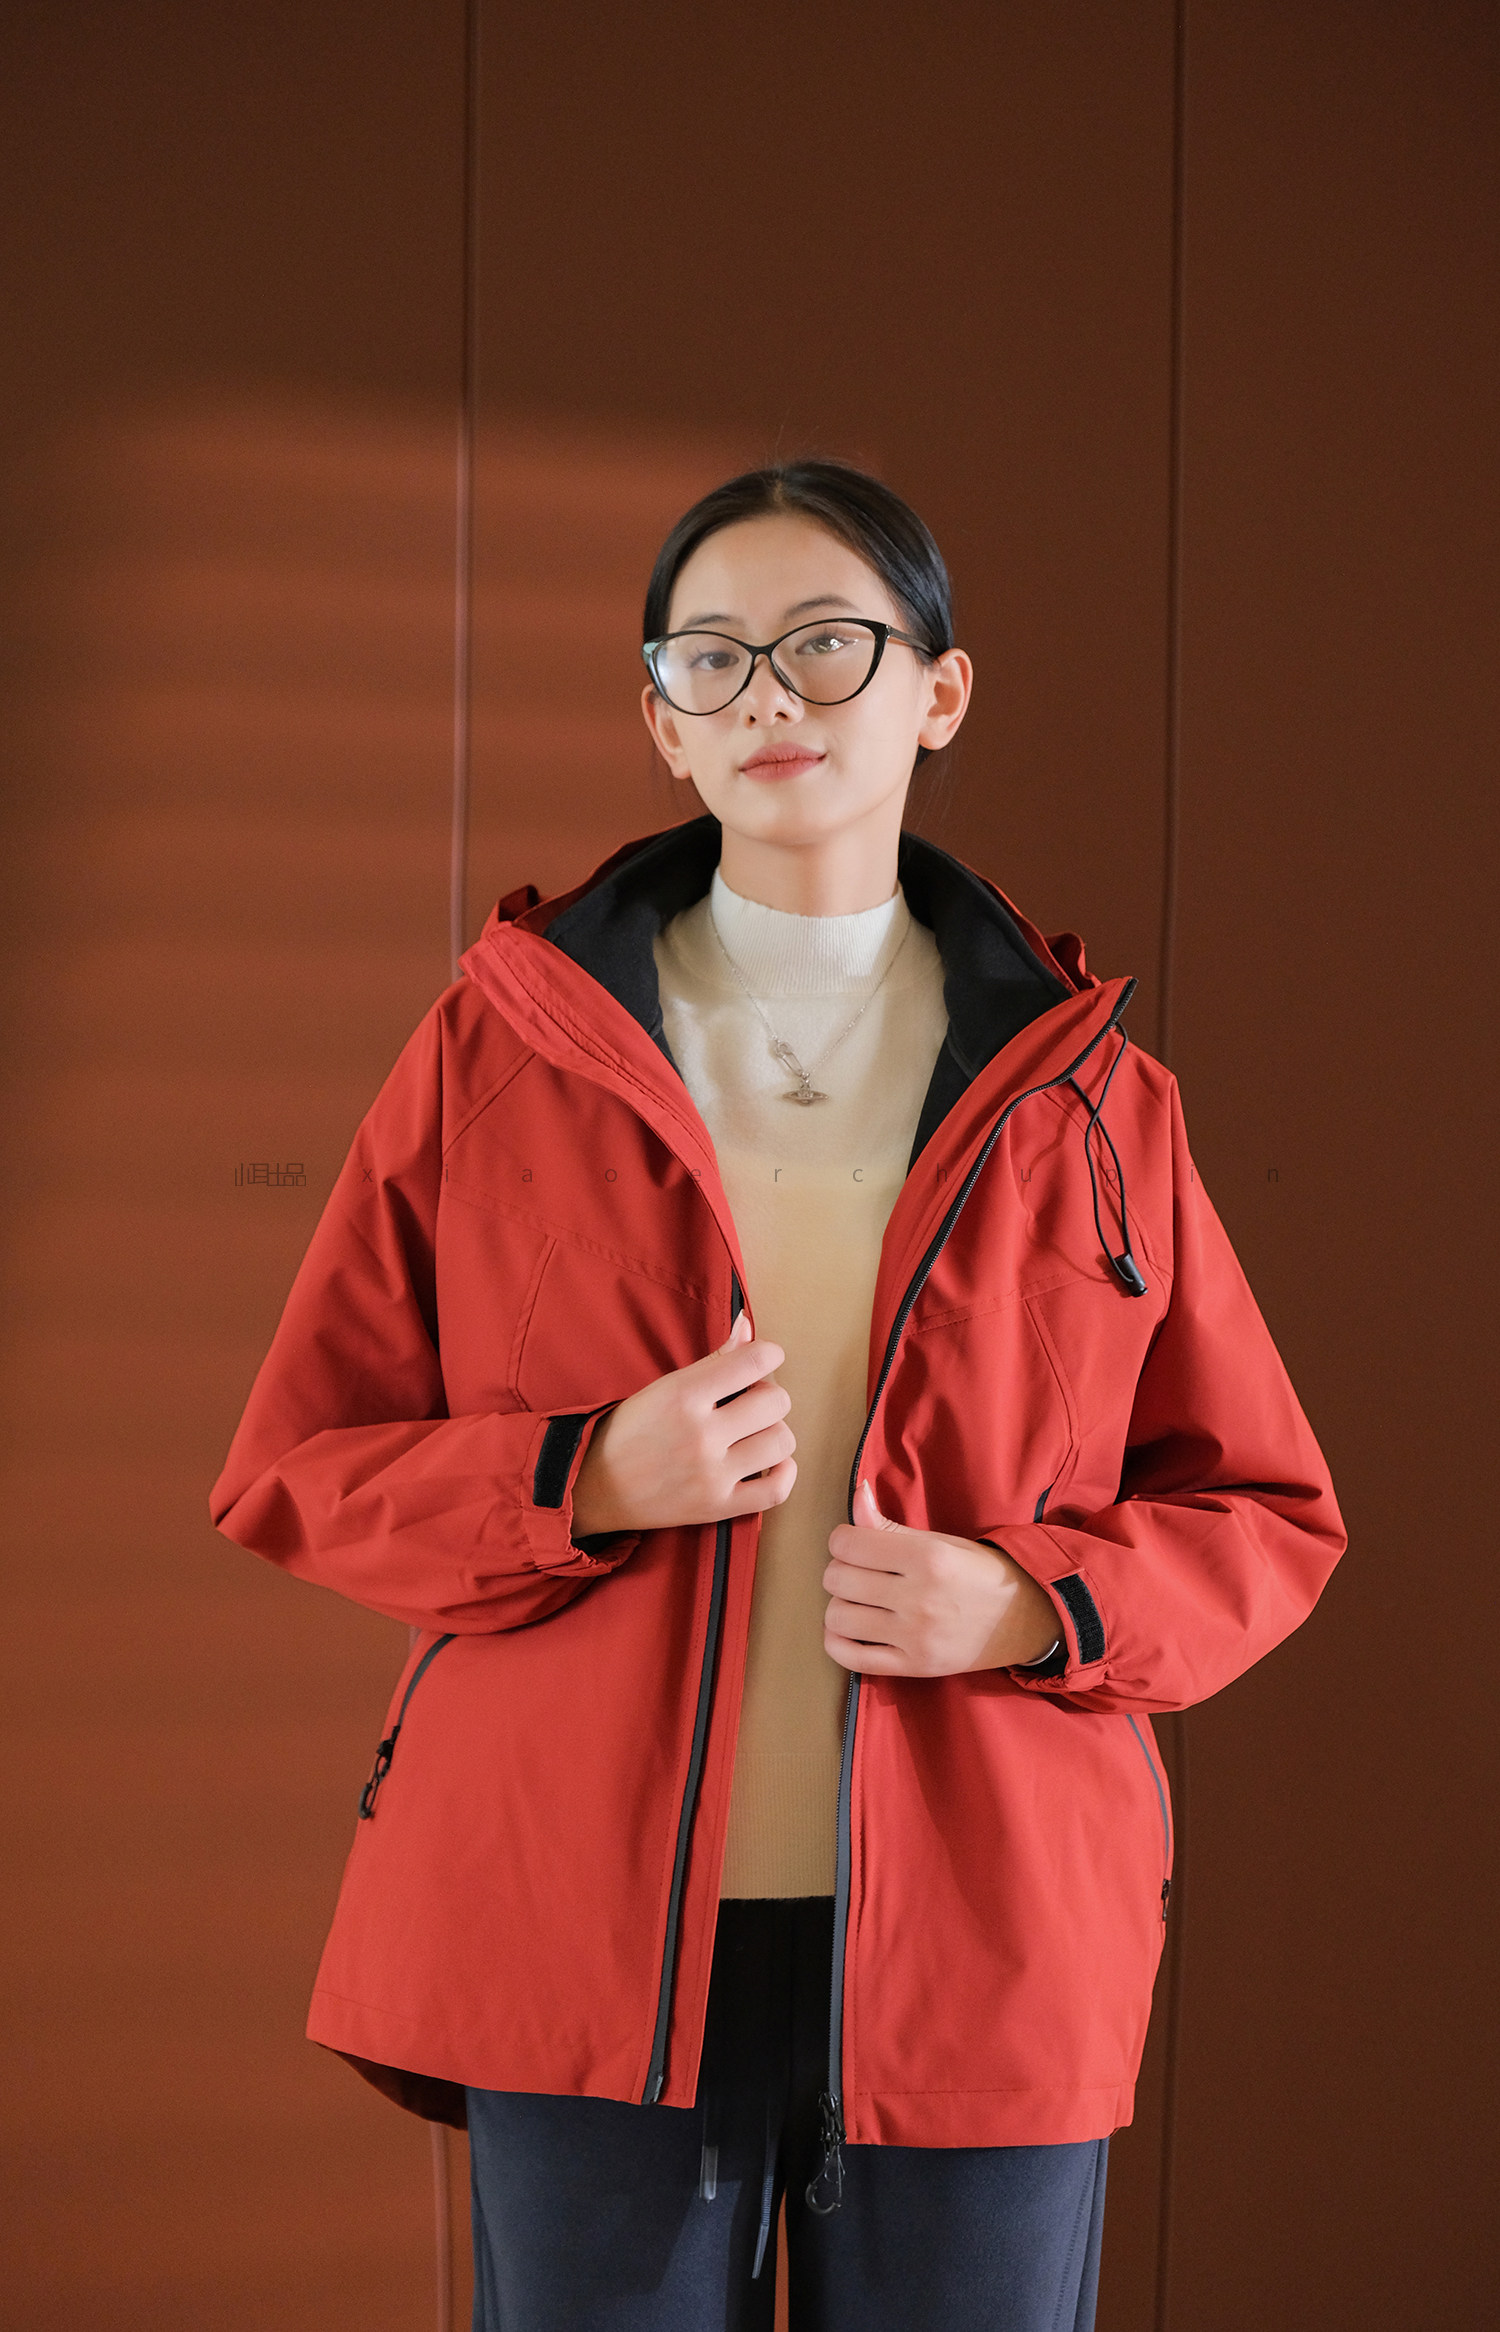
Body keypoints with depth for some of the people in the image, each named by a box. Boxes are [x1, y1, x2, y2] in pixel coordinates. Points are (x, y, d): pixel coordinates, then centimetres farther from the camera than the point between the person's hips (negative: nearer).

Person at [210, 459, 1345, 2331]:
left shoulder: (1087, 1103, 5)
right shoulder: (497, 1053, 4)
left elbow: (1267, 1518, 11)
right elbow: (293, 1470, 5)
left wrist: (1036, 1604, -10)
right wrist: (591, 1481, -13)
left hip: (981, 1962, 1)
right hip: (594, 1950, 0)